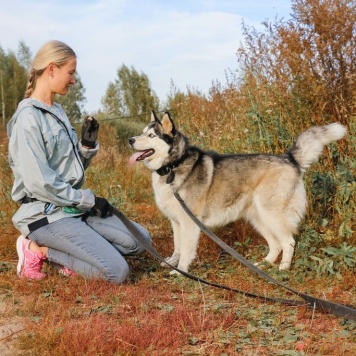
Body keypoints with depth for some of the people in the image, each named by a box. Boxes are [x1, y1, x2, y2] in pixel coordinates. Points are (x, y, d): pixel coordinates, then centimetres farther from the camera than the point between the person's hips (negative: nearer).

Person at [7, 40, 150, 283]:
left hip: (73, 208, 9)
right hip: (46, 214, -9)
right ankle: (39, 249, -3)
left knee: (140, 240, 3)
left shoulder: (58, 112, 12)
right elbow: (39, 182, -21)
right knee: (117, 272, -15)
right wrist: (89, 199, -13)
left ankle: (66, 251, 6)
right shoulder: (28, 117, -15)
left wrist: (88, 144, -3)